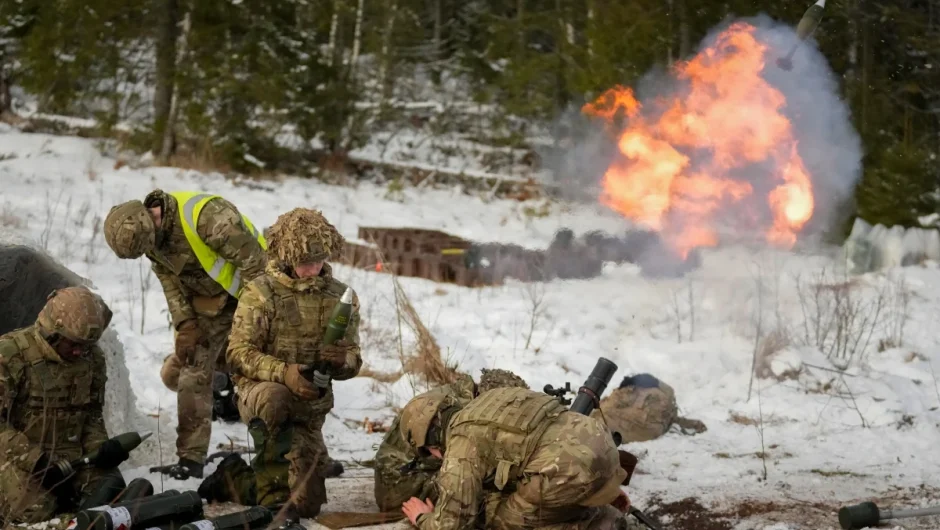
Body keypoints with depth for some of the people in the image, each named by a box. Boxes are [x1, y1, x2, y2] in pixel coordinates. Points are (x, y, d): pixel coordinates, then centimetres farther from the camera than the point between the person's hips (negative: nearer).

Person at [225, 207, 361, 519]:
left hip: (310, 408, 4)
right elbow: (238, 353, -15)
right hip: (260, 392, -4)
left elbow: (353, 360, 3)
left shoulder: (341, 297, 1)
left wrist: (342, 361, -23)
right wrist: (283, 373, -32)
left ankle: (240, 479, 22)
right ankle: (272, 493, -29)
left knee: (307, 504, -7)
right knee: (274, 397, -42)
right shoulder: (261, 293, -11)